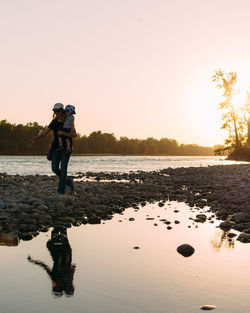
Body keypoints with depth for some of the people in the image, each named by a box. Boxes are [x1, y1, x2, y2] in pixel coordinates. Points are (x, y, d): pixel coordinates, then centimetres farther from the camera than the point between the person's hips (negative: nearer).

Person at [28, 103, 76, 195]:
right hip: (56, 147, 5)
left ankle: (61, 192, -2)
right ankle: (69, 181, 20)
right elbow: (44, 133, 5)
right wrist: (33, 139, -6)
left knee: (63, 169, -8)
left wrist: (63, 133, -31)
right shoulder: (54, 122, 7)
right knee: (55, 169, -4)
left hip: (66, 147, -5)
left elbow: (74, 134, -18)